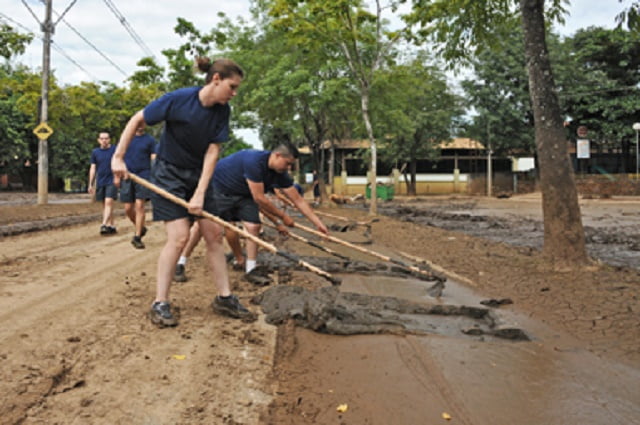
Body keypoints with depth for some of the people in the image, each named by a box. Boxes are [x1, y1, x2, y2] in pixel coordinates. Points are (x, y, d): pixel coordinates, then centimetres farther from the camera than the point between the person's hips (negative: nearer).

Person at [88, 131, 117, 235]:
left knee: (108, 202, -16)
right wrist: (91, 184, 10)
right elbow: (93, 168, 12)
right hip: (100, 182, 4)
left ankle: (104, 224, -21)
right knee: (104, 204, 7)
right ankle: (111, 226, 15)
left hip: (111, 181, -4)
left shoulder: (114, 150, -1)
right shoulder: (95, 152, 9)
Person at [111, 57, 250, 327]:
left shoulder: (222, 111, -7)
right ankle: (160, 304, -2)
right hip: (168, 174, -5)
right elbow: (136, 120, -11)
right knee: (179, 236, -14)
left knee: (214, 234, 3)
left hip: (197, 175, 6)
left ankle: (224, 298, 13)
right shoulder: (179, 99, -21)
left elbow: (213, 152, -10)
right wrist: (118, 157, -14)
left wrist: (200, 194, -17)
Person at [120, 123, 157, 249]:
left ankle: (137, 237, -4)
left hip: (143, 175, -3)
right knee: (128, 208, 2)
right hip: (127, 177, 3)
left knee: (139, 206, -11)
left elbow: (154, 159, 2)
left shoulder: (150, 140, 5)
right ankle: (141, 228, 27)